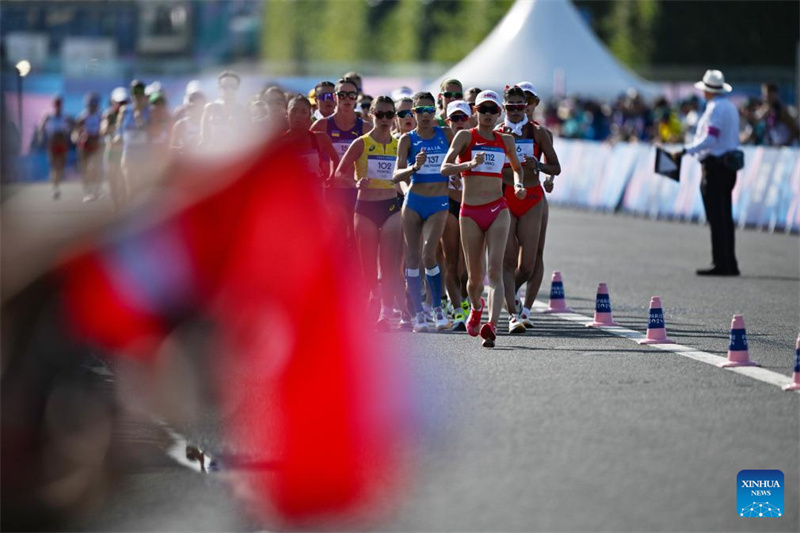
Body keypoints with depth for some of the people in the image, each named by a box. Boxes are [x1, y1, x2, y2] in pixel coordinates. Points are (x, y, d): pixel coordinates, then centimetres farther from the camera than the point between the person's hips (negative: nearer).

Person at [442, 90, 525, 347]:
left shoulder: (505, 140, 11)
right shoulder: (465, 136, 2)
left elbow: (517, 167, 29)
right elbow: (445, 168, -8)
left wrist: (518, 185, 8)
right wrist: (469, 164, -25)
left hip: (497, 210, 1)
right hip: (470, 212, -1)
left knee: (495, 270, -16)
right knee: (474, 276, 5)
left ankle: (492, 326, -27)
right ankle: (476, 307, 39)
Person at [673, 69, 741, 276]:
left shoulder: (715, 109, -14)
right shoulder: (731, 108, 15)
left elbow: (709, 140, -22)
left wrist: (686, 151, -21)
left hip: (714, 167, -9)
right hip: (729, 165, 9)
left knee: (716, 218, -8)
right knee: (726, 217, 12)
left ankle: (720, 264, -10)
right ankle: (730, 264, 14)